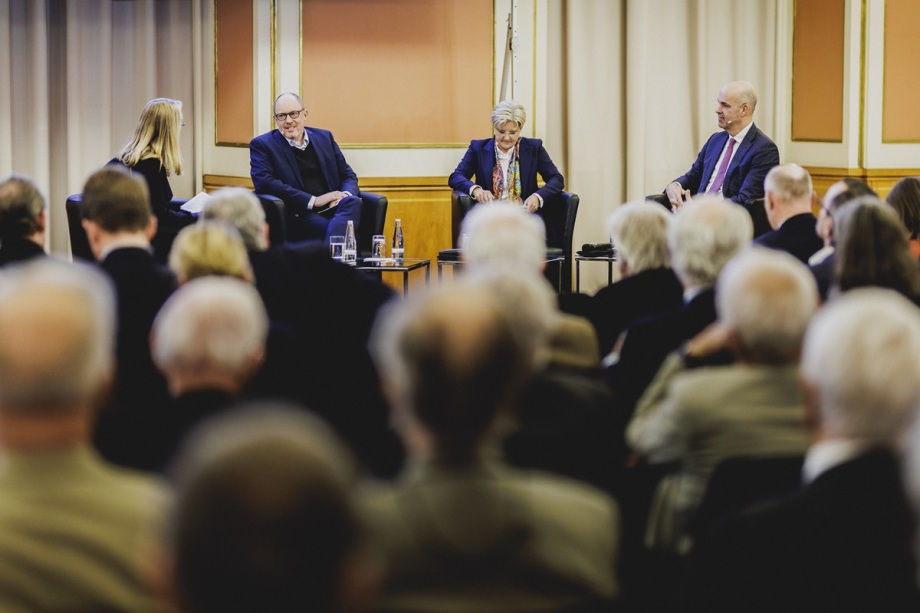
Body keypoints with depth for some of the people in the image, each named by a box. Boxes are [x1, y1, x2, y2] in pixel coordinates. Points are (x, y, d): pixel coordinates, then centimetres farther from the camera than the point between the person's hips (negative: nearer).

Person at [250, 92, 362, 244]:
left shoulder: (324, 137, 22)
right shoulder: (262, 145, 8)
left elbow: (348, 175, 23)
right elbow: (264, 183, -7)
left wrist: (345, 195, -4)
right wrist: (314, 201, -14)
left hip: (333, 209, 5)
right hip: (298, 215, -5)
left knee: (353, 202, -34)